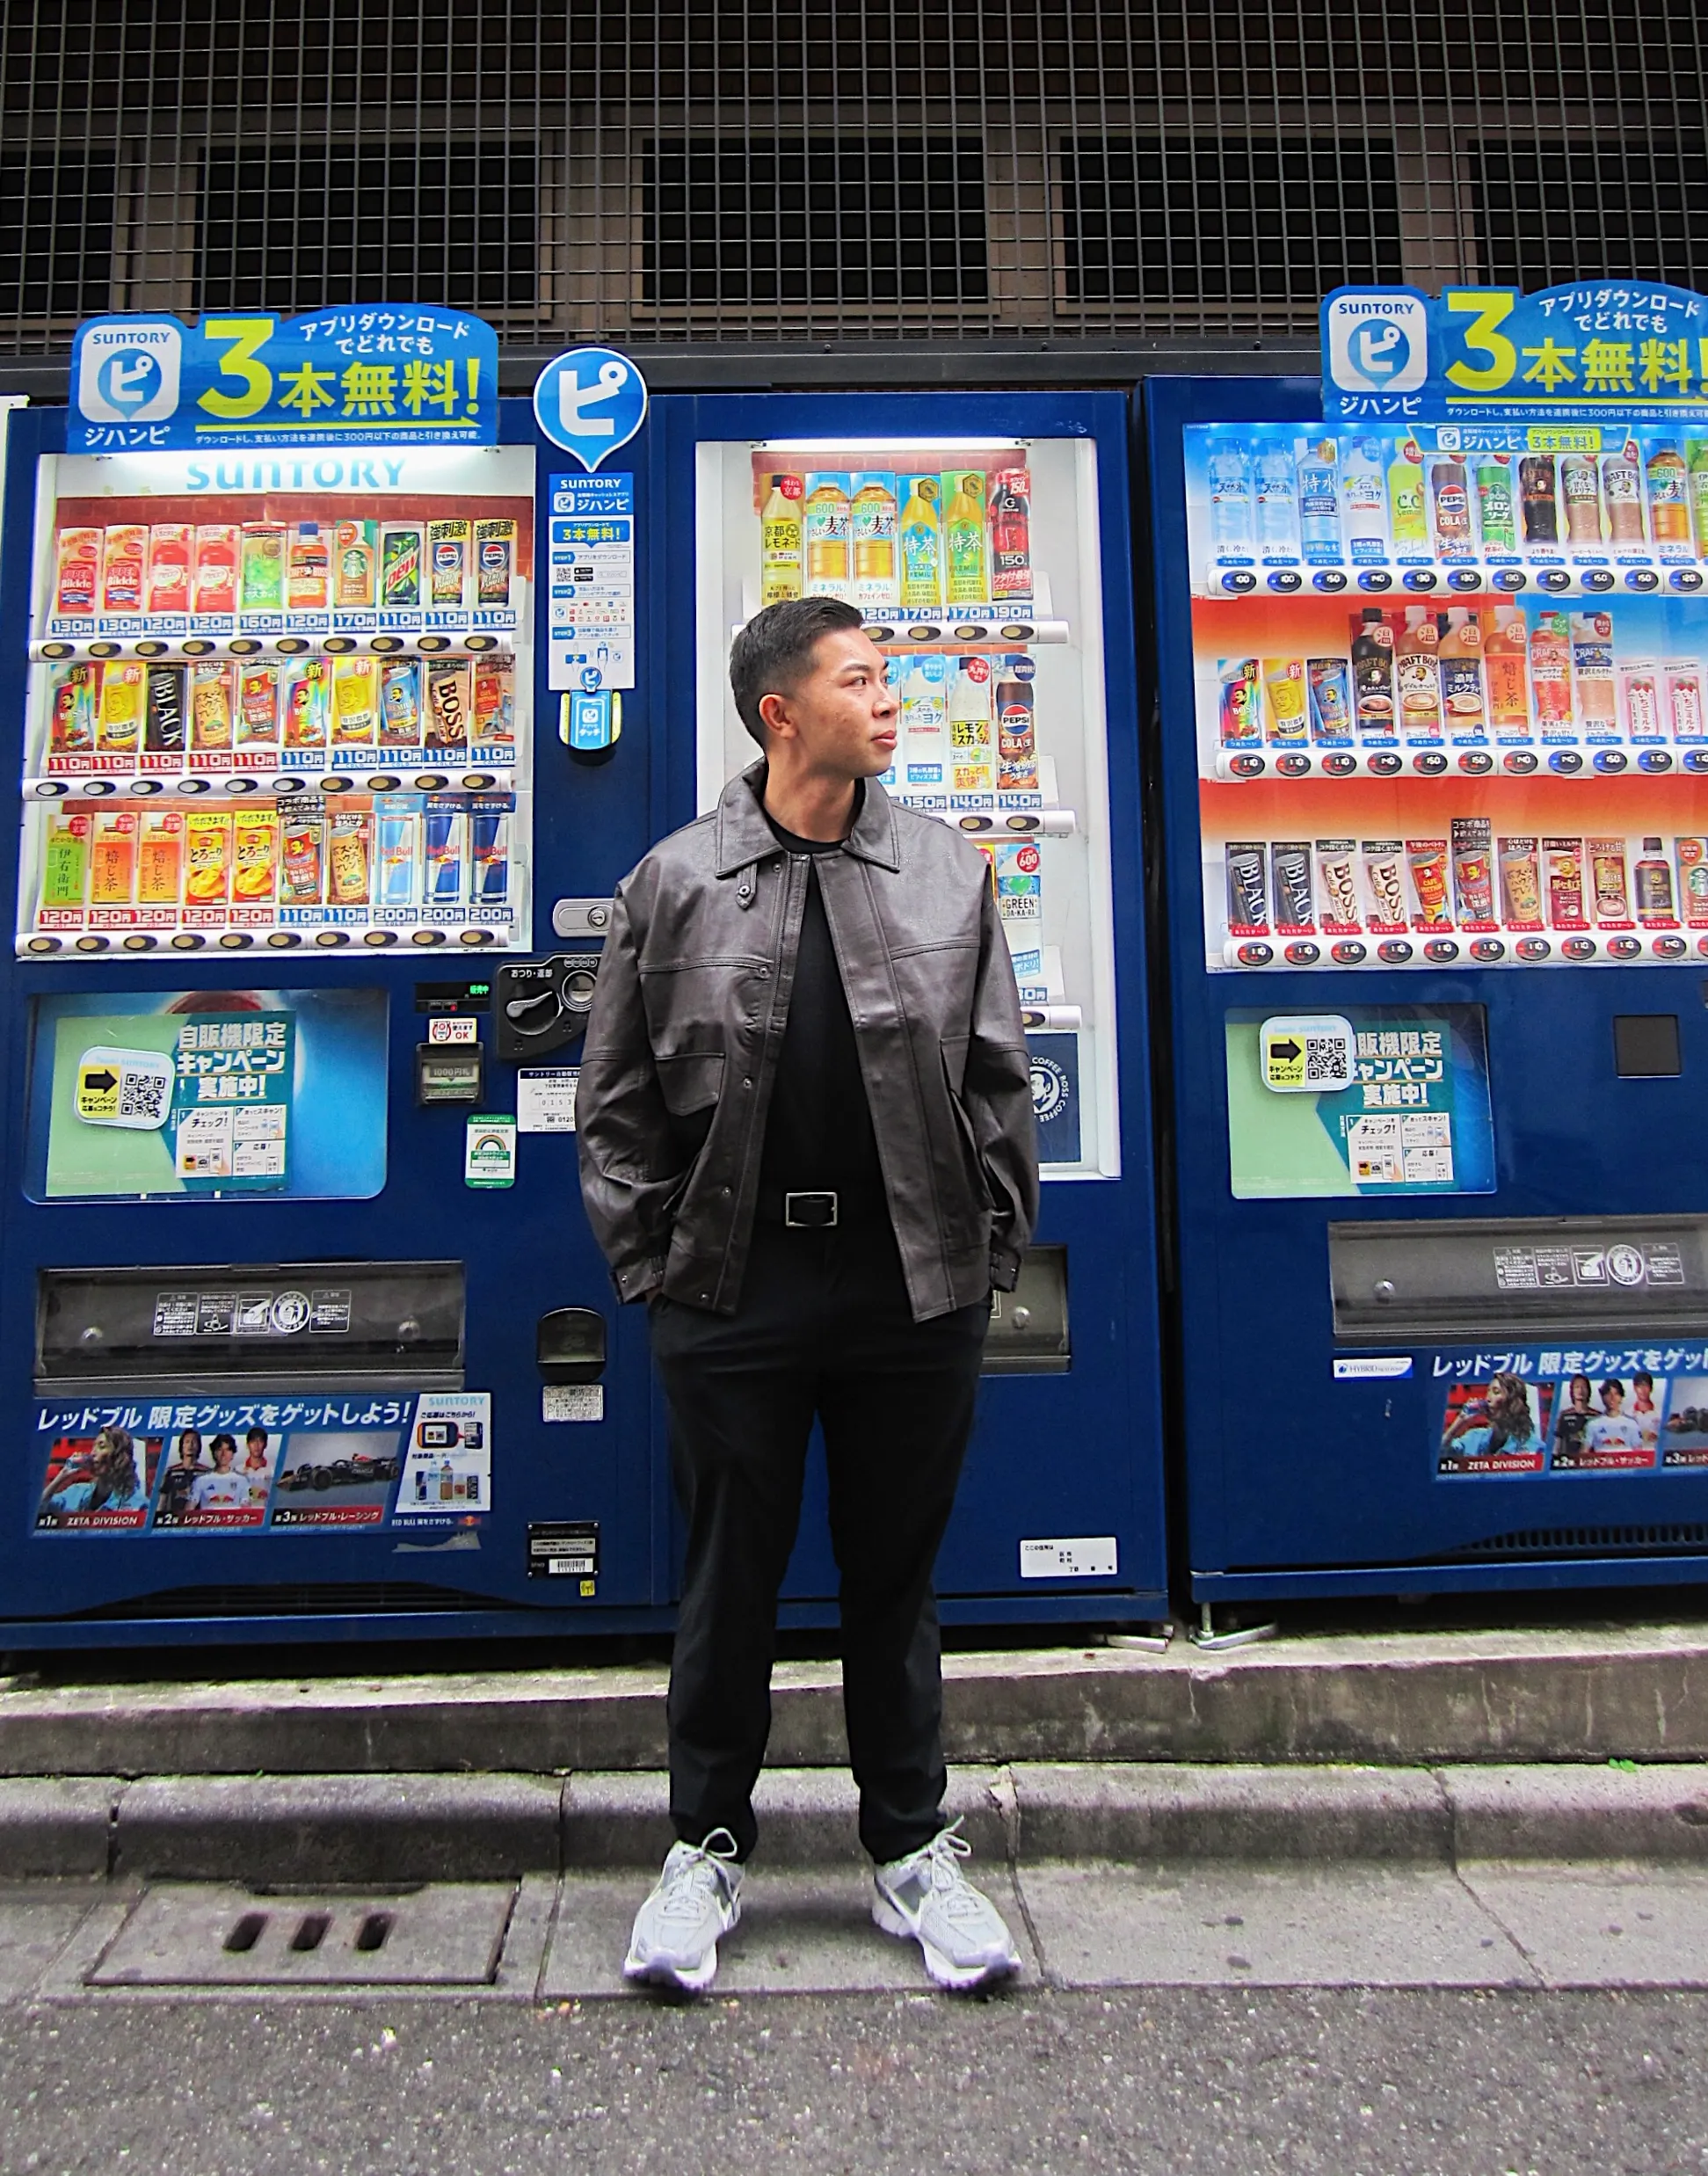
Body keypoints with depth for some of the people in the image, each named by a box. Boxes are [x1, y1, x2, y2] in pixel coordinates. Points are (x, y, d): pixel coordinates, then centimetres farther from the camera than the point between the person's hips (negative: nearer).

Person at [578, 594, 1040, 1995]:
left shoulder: (949, 871, 5)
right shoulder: (675, 882, 1)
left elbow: (996, 1081, 6)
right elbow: (617, 1103, 3)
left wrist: (987, 1252, 1)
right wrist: (650, 1263, -2)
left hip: (914, 1281, 1)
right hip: (732, 1285, -1)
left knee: (898, 1573, 14)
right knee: (731, 1575, 12)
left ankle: (913, 1850, 33)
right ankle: (710, 1844, 33)